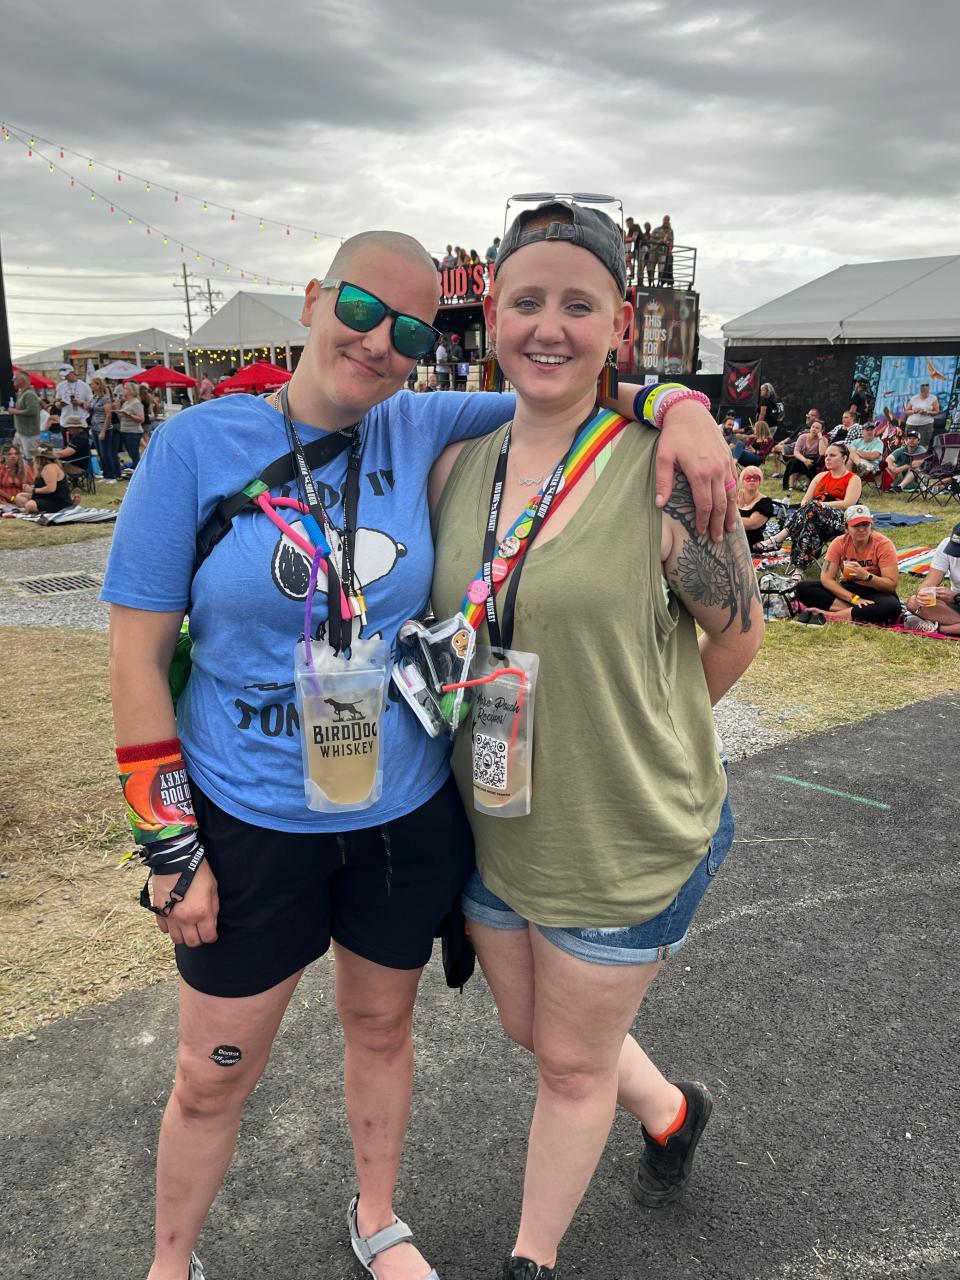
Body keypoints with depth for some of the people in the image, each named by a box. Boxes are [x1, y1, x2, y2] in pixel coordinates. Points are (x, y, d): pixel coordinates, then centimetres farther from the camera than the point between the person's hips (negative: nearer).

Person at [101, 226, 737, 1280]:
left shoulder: (424, 431, -5)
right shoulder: (198, 444, -12)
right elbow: (137, 653, -10)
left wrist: (681, 410, -19)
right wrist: (172, 846, -10)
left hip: (407, 812, 3)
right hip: (249, 819, -2)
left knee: (381, 1028, 23)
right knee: (213, 1077, 14)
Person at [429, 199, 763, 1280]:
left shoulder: (662, 471, -19)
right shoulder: (454, 468, -3)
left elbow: (738, 631, -6)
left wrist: (637, 734, -1)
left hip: (625, 840, -5)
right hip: (491, 827, 6)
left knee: (573, 1062, 15)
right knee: (530, 1030, 26)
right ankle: (671, 1110, 57)